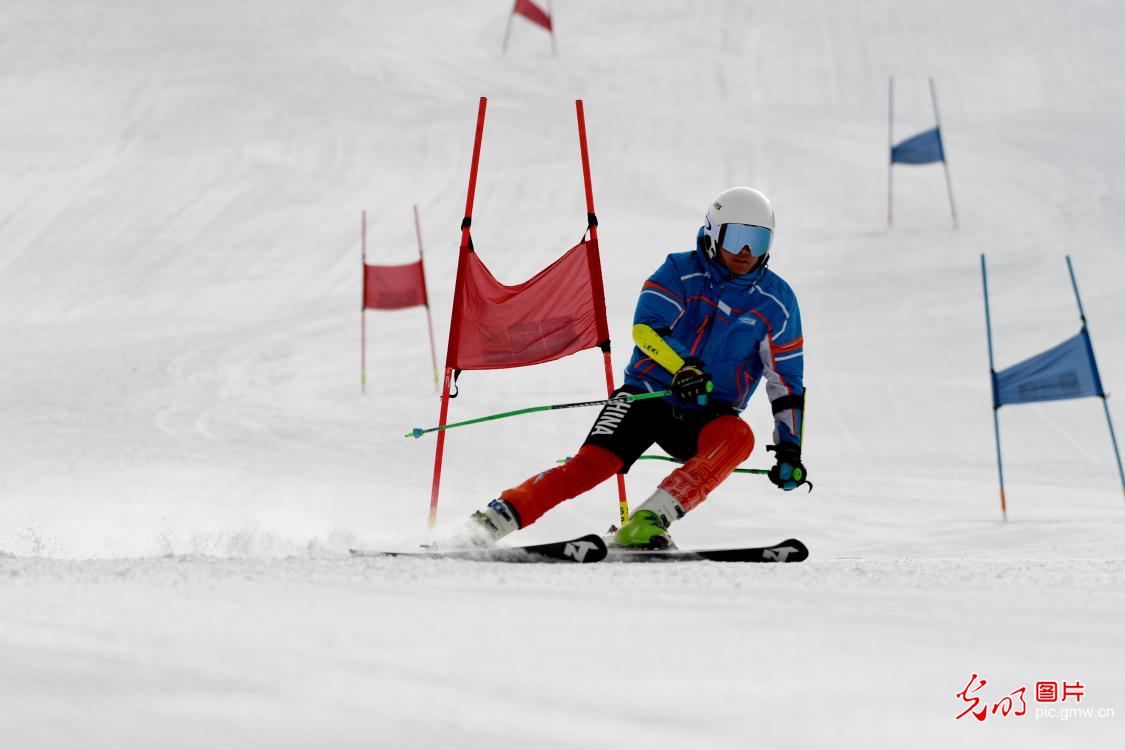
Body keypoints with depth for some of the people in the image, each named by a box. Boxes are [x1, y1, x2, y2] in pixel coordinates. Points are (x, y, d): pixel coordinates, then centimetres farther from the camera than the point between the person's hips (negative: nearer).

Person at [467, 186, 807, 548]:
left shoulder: (776, 300, 1)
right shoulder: (681, 271, -4)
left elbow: (786, 380, 6)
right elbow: (646, 327, -21)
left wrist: (789, 448, -3)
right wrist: (683, 365, -39)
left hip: (705, 414, 1)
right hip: (649, 393, -1)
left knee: (738, 437, -32)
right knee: (593, 463, -24)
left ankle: (645, 524, -36)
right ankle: (500, 515, -22)